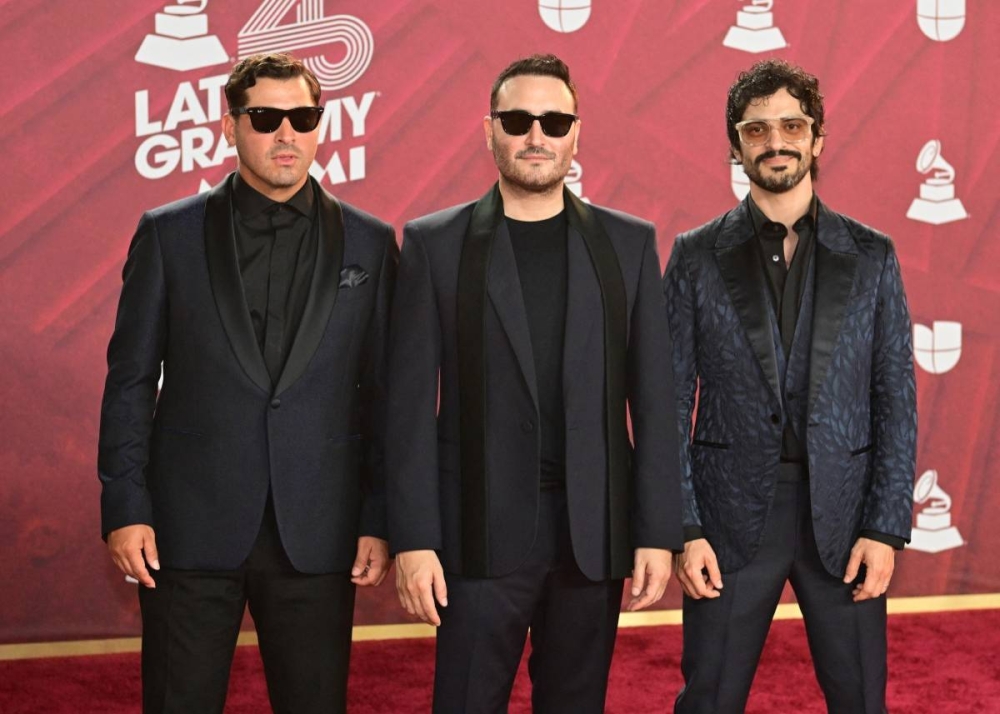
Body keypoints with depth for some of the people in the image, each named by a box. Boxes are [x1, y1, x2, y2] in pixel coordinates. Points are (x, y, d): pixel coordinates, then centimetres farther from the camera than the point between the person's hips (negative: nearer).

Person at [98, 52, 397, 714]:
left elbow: (384, 394, 5)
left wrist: (381, 521, 1)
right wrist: (125, 507, -3)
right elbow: (131, 380, 4)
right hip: (191, 531, 0)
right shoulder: (170, 235, 4)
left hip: (316, 536, 1)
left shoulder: (369, 243, 5)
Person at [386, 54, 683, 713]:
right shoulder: (435, 243, 2)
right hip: (482, 529, -1)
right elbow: (413, 401, -1)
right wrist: (413, 537, -7)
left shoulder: (628, 242, 6)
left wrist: (658, 532, -2)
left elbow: (652, 398, 4)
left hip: (594, 529, 2)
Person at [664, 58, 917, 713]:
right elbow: (671, 403, 1)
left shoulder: (871, 256, 4)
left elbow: (896, 402, 3)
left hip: (842, 517, 1)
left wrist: (886, 529, -5)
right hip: (732, 517, 0)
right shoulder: (696, 258, 3)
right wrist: (684, 529, -7)